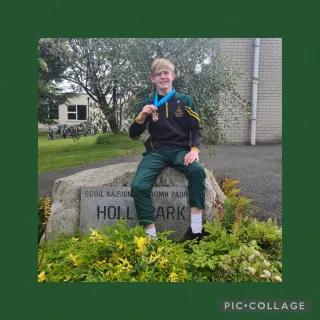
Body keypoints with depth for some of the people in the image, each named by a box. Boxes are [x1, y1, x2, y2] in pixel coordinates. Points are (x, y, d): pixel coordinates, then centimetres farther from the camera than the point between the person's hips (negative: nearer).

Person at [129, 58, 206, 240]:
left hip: (180, 150, 0)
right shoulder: (148, 103, 10)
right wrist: (141, 116, -12)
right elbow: (133, 135, 8)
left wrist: (195, 149, -14)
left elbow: (197, 129, 6)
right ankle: (152, 235, -16)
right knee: (138, 186, -26)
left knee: (197, 171, -34)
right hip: (156, 152, 1)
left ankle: (196, 229, -25)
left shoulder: (184, 100, 8)